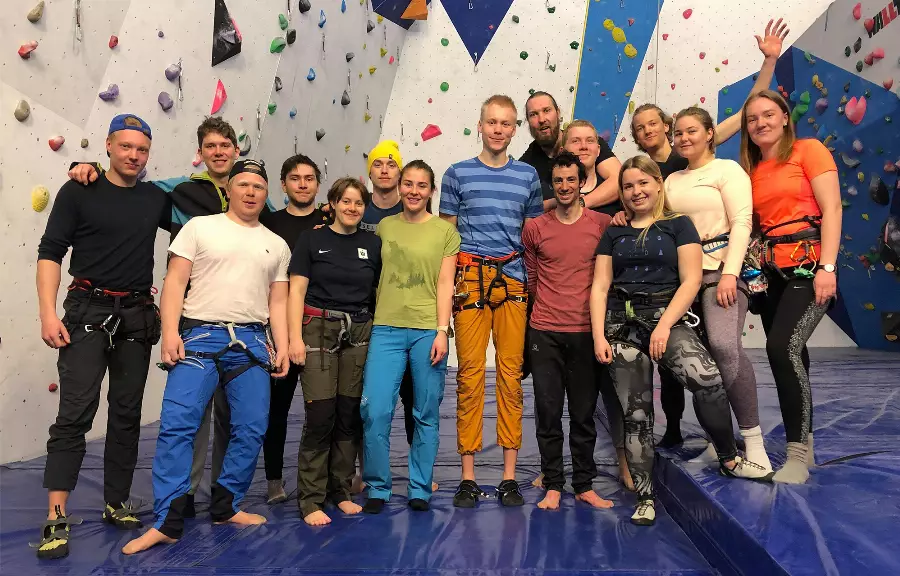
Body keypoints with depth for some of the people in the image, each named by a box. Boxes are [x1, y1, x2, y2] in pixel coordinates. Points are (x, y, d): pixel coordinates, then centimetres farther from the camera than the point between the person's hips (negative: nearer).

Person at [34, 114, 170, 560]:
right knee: (75, 413, -9)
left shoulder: (156, 199, 8)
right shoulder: (79, 192, -1)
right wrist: (48, 313, -13)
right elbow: (50, 253, -4)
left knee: (127, 414, 8)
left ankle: (116, 504, 21)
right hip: (88, 311, -3)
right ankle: (57, 519, -3)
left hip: (137, 316, 4)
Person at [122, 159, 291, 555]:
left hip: (252, 341, 3)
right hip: (199, 336, -3)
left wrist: (282, 348, 5)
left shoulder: (277, 245, 16)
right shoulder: (199, 227, 7)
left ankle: (226, 507, 17)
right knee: (177, 424, -11)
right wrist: (170, 332, -11)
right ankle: (167, 522, -4)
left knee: (252, 428, 1)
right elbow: (175, 282, 1)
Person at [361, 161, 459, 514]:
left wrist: (442, 331, -6)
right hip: (386, 329, 1)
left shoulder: (444, 231, 7)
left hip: (428, 331, -1)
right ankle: (378, 488, 12)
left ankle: (420, 489, 19)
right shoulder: (383, 227, 13)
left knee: (427, 415, 4)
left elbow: (445, 284, 2)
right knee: (375, 411, -5)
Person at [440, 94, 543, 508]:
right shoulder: (457, 174, 9)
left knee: (511, 373, 1)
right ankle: (468, 476, 7)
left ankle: (509, 476, 10)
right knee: (470, 373, -2)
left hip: (513, 279, 2)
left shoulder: (527, 176, 14)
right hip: (470, 278, -1)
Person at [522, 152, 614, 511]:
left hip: (586, 331, 0)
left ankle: (584, 485, 20)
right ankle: (553, 485, 17)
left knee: (584, 412, 8)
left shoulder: (603, 224, 2)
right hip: (545, 332, 0)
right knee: (548, 411, 5)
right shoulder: (535, 228, 3)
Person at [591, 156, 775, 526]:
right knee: (635, 413, 2)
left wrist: (664, 325, -15)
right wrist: (598, 335, -5)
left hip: (666, 317, -2)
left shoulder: (678, 225, 7)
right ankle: (644, 496, 14)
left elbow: (690, 280, -4)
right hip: (621, 324, 3)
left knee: (707, 377, -28)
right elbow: (600, 287, 8)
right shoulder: (614, 233, 15)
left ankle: (729, 460, -4)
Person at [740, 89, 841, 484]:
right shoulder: (750, 169, 13)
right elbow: (751, 223, 10)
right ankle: (804, 443, 24)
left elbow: (832, 208, -9)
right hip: (770, 271, 6)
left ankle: (798, 455, -10)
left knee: (782, 347, -21)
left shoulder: (808, 150, -1)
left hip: (809, 266, -6)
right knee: (790, 355, 10)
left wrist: (827, 267, -17)